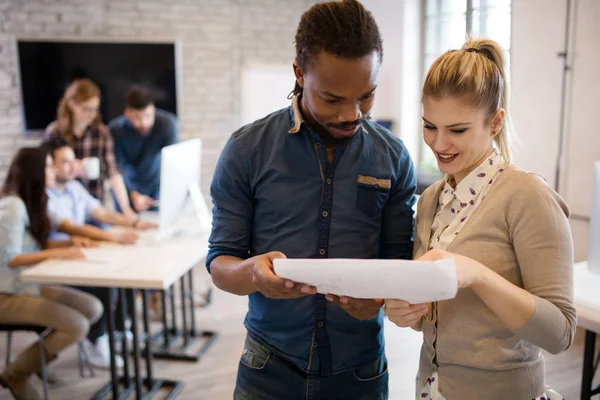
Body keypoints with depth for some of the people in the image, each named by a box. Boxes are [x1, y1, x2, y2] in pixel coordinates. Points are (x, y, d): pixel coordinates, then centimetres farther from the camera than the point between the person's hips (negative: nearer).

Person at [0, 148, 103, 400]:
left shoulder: (31, 202, 10)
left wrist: (69, 243, -1)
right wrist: (58, 254, -25)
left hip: (30, 284, 9)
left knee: (93, 308, -4)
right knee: (77, 325, -20)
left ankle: (42, 353, 13)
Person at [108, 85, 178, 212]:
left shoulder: (168, 123, -22)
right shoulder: (115, 129, -20)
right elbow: (118, 170, -21)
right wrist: (133, 195, -38)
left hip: (157, 192, 0)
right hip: (129, 192, 0)